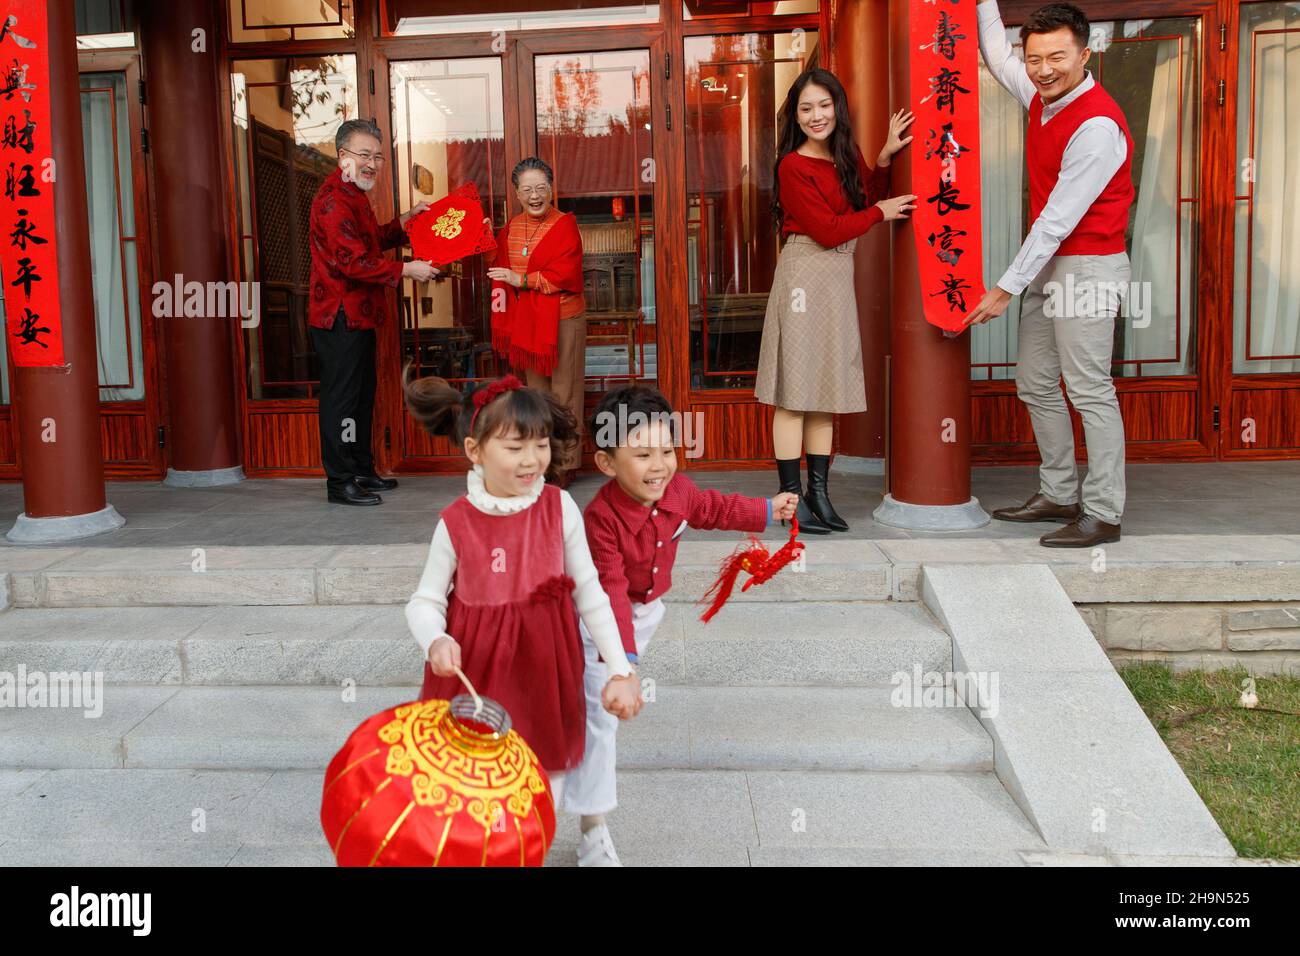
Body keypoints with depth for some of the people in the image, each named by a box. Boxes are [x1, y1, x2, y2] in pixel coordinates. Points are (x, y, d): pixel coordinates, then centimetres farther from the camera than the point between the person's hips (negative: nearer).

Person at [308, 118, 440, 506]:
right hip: (340, 316, -11)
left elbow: (373, 241, 26)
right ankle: (340, 483, 3)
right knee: (341, 397, -5)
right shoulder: (333, 199, -17)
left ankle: (362, 471, 28)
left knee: (362, 396, 17)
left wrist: (405, 220, 15)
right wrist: (406, 270, -18)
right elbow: (354, 262, -24)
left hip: (358, 314, 11)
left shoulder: (353, 194, 18)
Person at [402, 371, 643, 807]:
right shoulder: (456, 522, -10)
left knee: (548, 774, 14)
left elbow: (589, 593, -2)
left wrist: (621, 670, -3)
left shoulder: (560, 507, -9)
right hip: (476, 673, -1)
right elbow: (424, 601, -2)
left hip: (545, 671, 1)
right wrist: (436, 641, -24)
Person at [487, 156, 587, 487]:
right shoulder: (511, 228, 10)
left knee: (564, 393, 0)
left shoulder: (565, 225, -8)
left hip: (562, 320, -6)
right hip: (526, 321, 6)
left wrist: (521, 280, -17)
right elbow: (503, 269, 18)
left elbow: (564, 275, -17)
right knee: (536, 392, 12)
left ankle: (566, 463, 9)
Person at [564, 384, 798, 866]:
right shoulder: (602, 517, -37)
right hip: (605, 616, -6)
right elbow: (610, 591, -37)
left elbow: (713, 509, 5)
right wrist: (621, 654, -42)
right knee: (601, 714, -6)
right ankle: (594, 830, 4)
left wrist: (768, 510, 14)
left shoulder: (678, 490, -18)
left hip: (647, 607, 7)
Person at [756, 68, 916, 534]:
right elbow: (828, 230, -12)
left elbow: (868, 198, 18)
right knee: (794, 393, -5)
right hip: (805, 274, -7)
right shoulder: (793, 166, -8)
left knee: (826, 391, 9)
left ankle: (819, 493, 15)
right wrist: (879, 213, -1)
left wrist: (885, 156, 8)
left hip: (840, 277, 8)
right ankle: (792, 497, 1)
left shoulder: (847, 156, 14)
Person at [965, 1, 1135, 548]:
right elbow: (996, 55, 29)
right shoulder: (1042, 97, 7)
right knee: (1035, 384, 12)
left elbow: (1057, 220, -22)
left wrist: (1007, 288, -20)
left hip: (1086, 267, -9)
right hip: (1046, 263, 9)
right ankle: (1059, 495, 23)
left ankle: (1102, 515, 0)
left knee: (1089, 390, -7)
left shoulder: (1097, 125, -19)